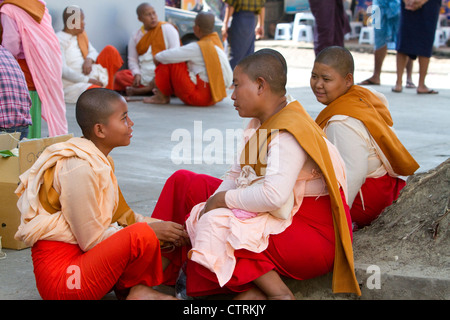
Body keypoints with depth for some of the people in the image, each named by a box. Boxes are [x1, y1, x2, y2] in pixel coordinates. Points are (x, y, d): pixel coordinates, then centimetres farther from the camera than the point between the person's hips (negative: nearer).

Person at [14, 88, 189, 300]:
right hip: (61, 274, -10)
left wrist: (164, 228, 3)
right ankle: (136, 289, 1)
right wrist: (151, 230, -10)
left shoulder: (100, 161, 9)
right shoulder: (80, 168, -20)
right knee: (143, 236, -28)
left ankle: (136, 289, -5)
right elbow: (93, 239, -18)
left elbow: (121, 215, 16)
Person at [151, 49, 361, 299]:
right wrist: (211, 204, -6)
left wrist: (222, 199, -22)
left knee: (215, 227, -33)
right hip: (283, 216, 10)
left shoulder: (288, 131, -24)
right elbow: (237, 174, 10)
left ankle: (279, 293, -23)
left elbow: (274, 196, -37)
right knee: (183, 182, 9)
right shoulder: (262, 122, 6)